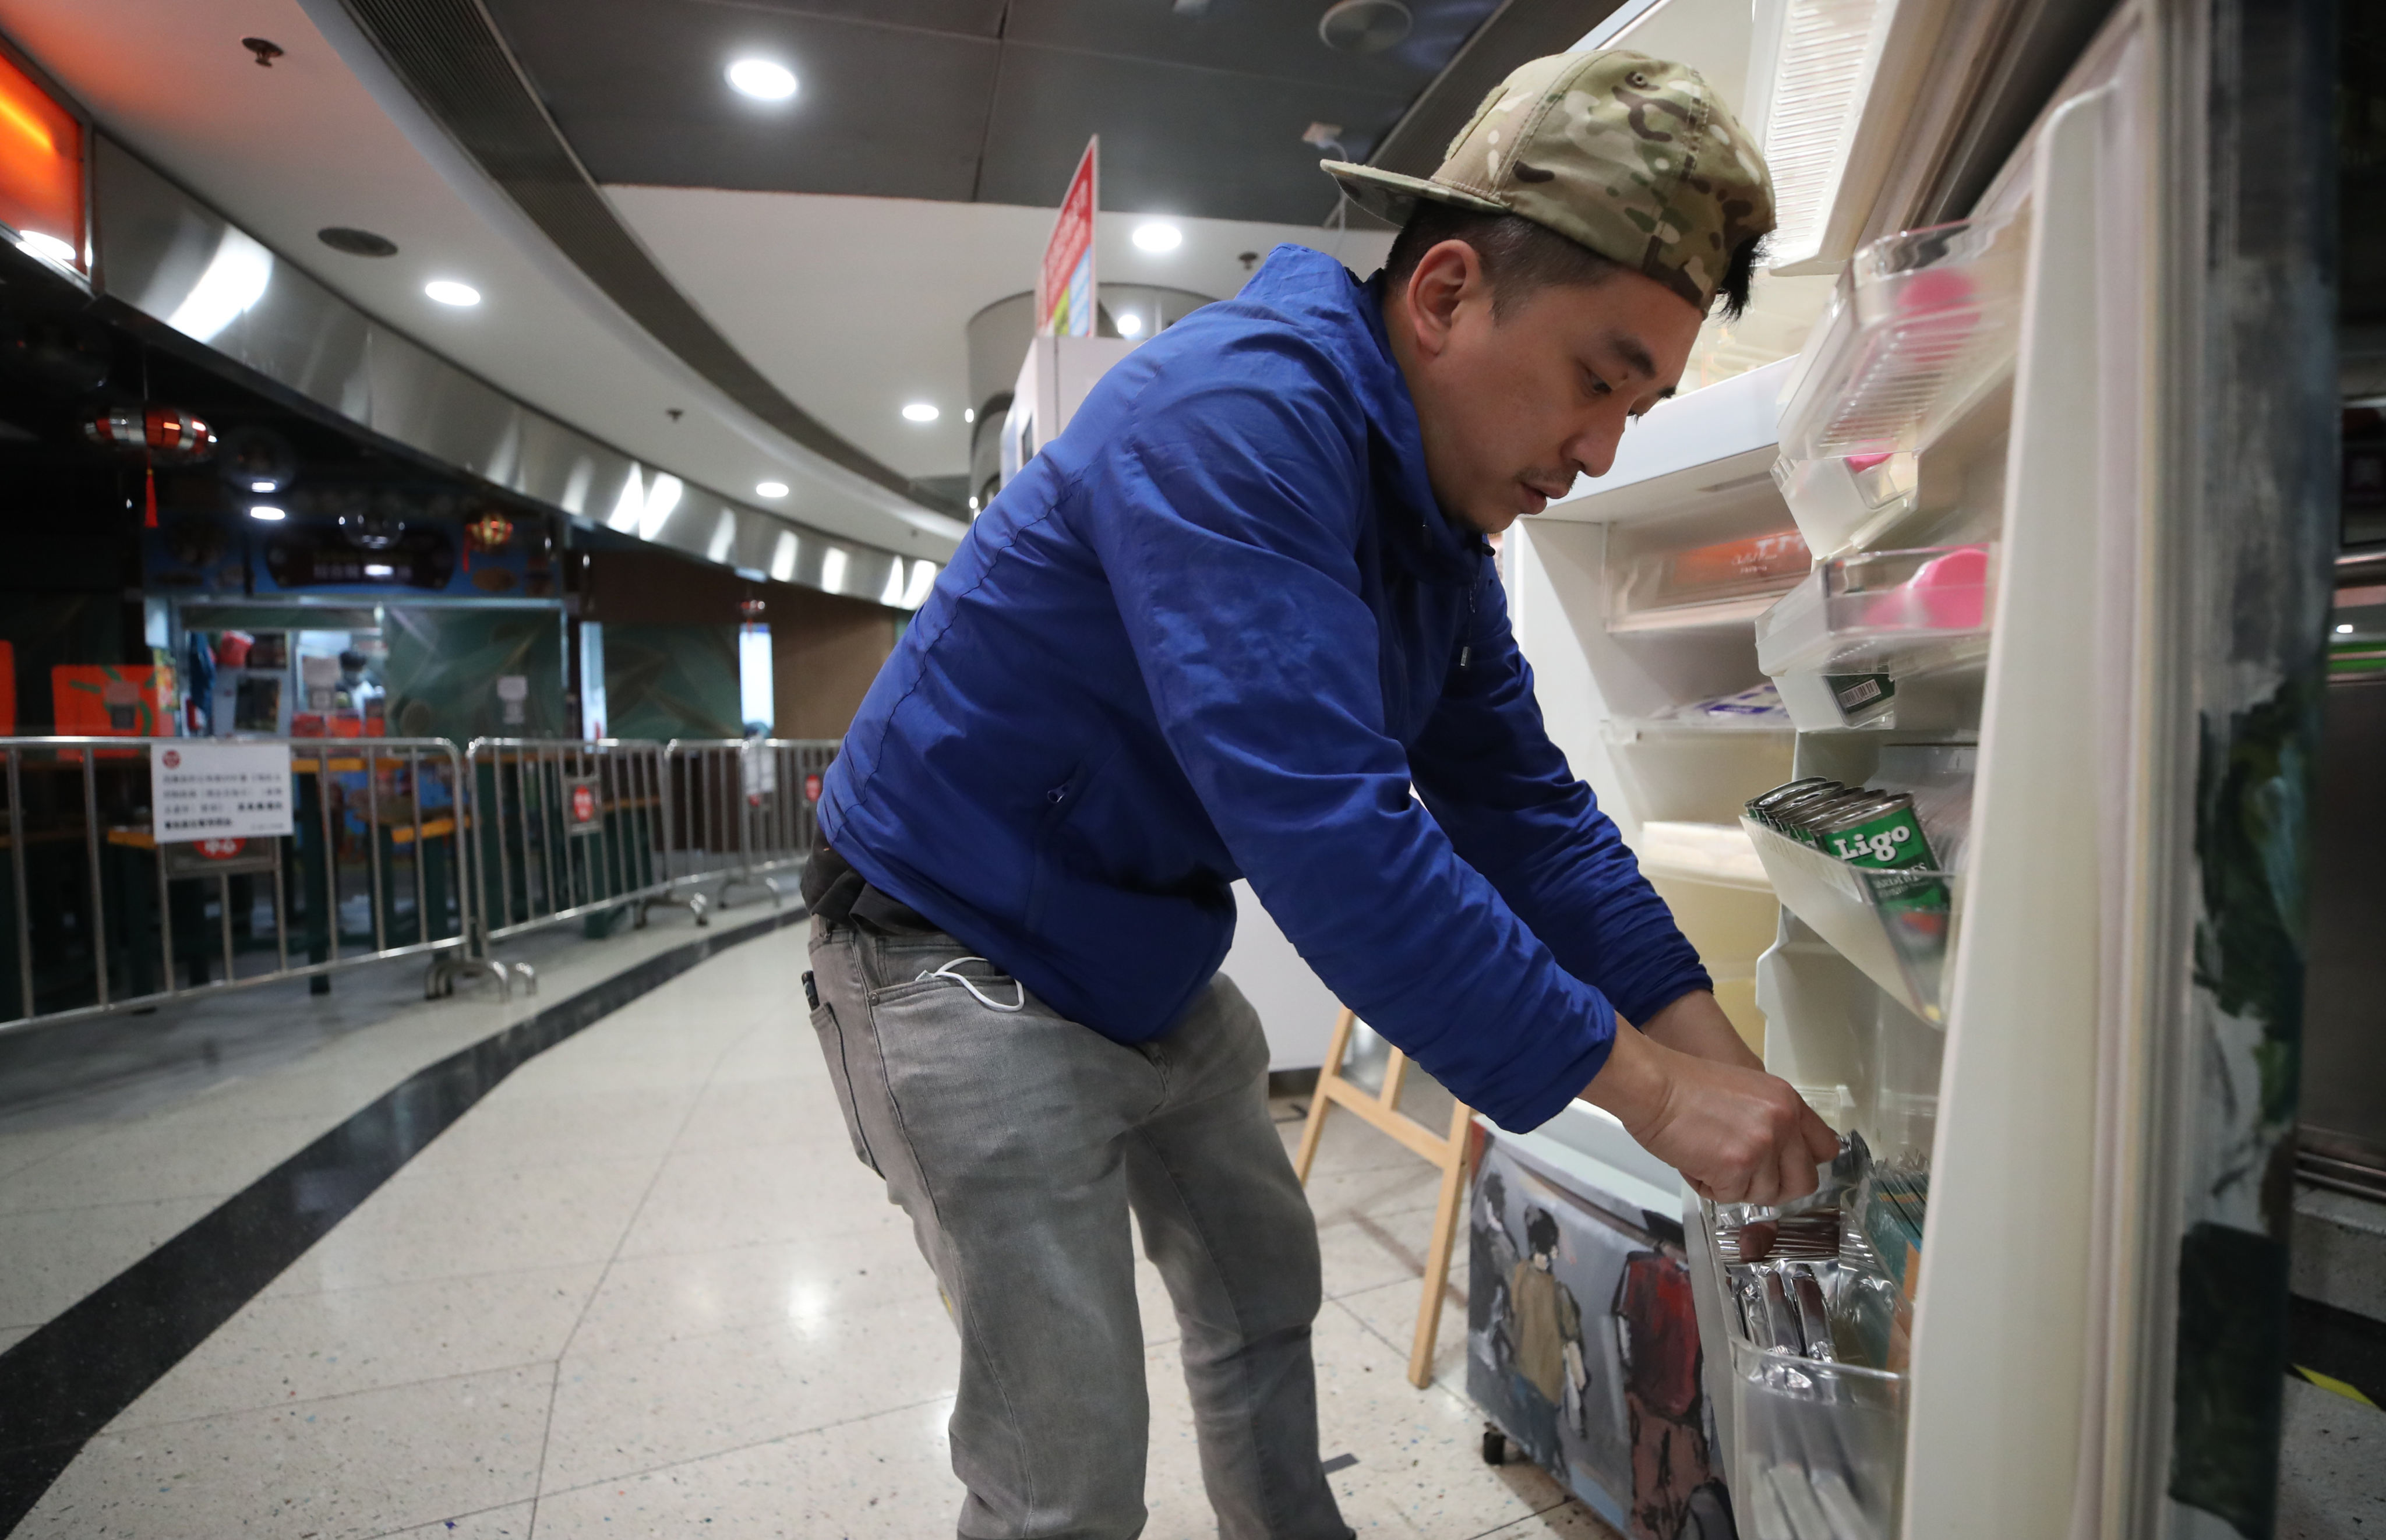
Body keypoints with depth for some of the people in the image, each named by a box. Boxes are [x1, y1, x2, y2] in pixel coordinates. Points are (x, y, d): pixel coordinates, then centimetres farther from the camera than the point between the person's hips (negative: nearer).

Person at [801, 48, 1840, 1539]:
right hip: (965, 965, -8)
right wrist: (1645, 1084, -27)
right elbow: (1325, 833, -36)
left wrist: (1719, 1056, -7)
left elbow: (1523, 807, 1)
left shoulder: (1441, 520, 2)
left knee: (1267, 1296, 24)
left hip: (1158, 971, 9)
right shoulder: (1236, 410, -28)